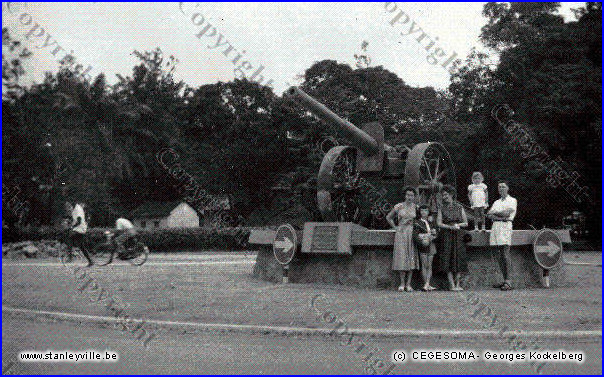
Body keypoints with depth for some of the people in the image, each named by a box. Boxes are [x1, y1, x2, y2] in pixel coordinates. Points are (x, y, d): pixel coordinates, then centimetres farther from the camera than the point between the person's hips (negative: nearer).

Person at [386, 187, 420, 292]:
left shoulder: (416, 207, 5)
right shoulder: (399, 206, 3)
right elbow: (388, 217, 13)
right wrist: (395, 227, 5)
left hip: (412, 234, 1)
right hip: (401, 234, -1)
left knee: (411, 258, -2)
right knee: (401, 257, -4)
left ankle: (408, 284, 2)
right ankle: (402, 283, 2)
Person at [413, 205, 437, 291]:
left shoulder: (431, 223, 15)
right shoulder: (417, 223, -2)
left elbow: (435, 234, 15)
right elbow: (415, 235, -10)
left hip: (431, 245, 5)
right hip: (422, 246, -5)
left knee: (429, 266, 0)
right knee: (424, 265, -4)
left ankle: (427, 284, -1)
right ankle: (426, 285, -3)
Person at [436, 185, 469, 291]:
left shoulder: (459, 207, 9)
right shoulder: (442, 208, 7)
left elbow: (465, 223, 10)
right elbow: (439, 223, -1)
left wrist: (458, 225, -9)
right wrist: (450, 227, -14)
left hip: (458, 235, 1)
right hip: (446, 236, -1)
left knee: (459, 258, -3)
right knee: (448, 258, -7)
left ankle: (457, 284, 3)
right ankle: (452, 285, -5)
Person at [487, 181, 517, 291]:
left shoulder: (512, 200, 6)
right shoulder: (496, 202, 25)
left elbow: (506, 213, -9)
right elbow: (489, 215, 11)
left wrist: (494, 213, 4)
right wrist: (500, 216, -7)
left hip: (505, 225, -6)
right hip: (495, 226, 6)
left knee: (506, 254, -14)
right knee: (500, 255, 3)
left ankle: (508, 282, -18)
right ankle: (504, 280, 5)